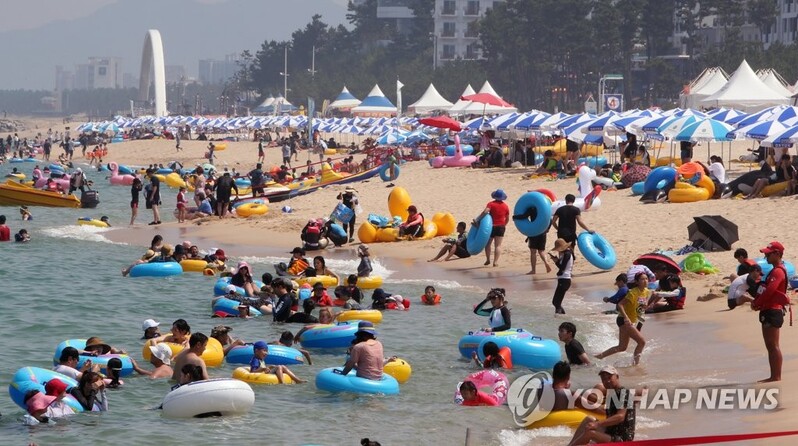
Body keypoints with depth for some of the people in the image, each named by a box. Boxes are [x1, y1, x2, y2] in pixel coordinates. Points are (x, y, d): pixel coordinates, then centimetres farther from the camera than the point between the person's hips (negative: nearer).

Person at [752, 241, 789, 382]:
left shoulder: (778, 271, -14)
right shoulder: (775, 271, 20)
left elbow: (769, 291, -23)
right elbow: (766, 290, 20)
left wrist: (756, 303, -11)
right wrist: (757, 303, 5)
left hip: (773, 311, -11)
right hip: (768, 311, 11)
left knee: (773, 345, -10)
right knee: (770, 346, 12)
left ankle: (776, 377, -10)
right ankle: (774, 376, 15)